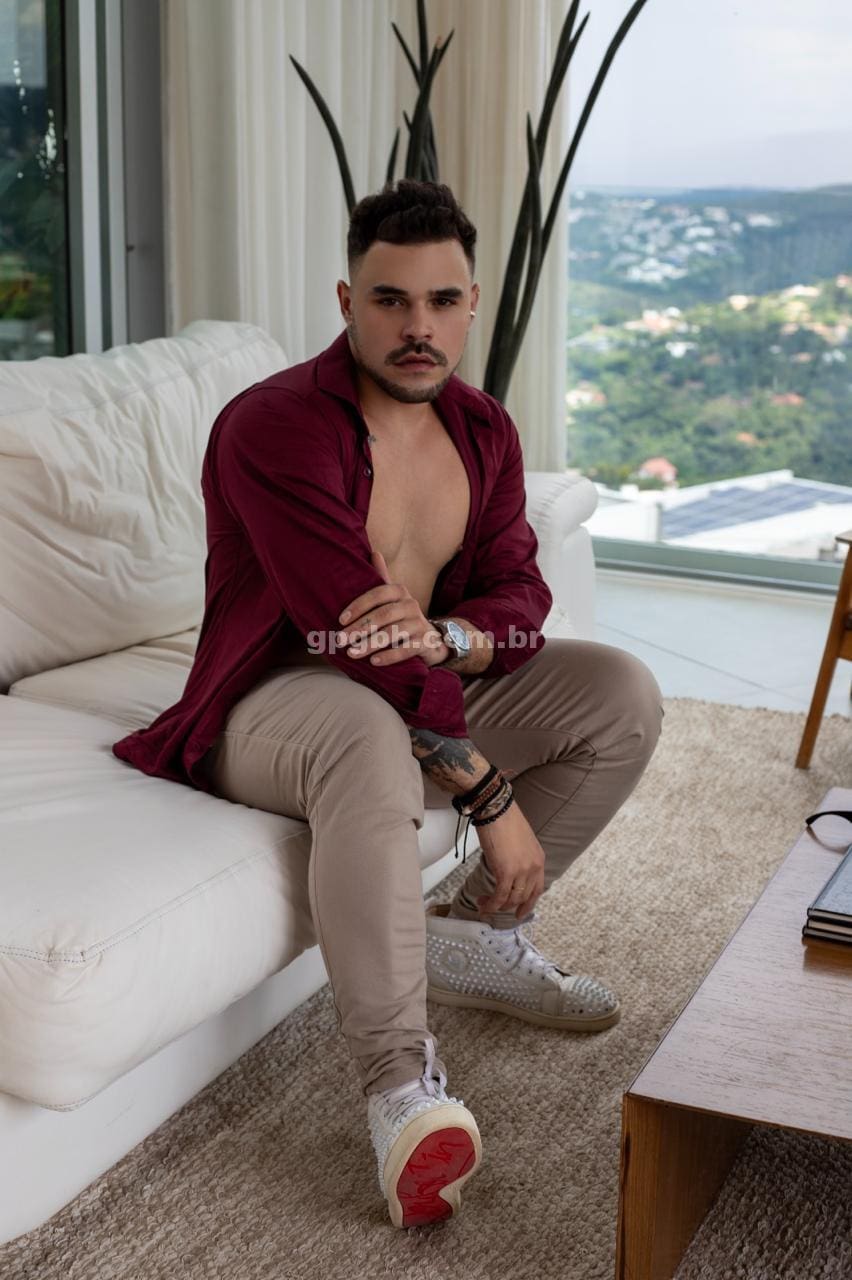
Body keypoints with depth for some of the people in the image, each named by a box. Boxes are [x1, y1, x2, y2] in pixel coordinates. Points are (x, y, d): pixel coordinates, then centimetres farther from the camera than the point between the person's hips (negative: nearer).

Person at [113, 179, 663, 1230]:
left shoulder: (481, 428, 4)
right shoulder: (275, 427, -22)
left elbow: (518, 593, 0)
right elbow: (352, 637, -27)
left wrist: (446, 635, -27)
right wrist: (489, 792, -27)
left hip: (430, 685, 8)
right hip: (272, 702, -7)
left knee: (621, 691, -5)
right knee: (370, 735, -41)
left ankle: (474, 939, 4)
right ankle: (400, 1082, -35)